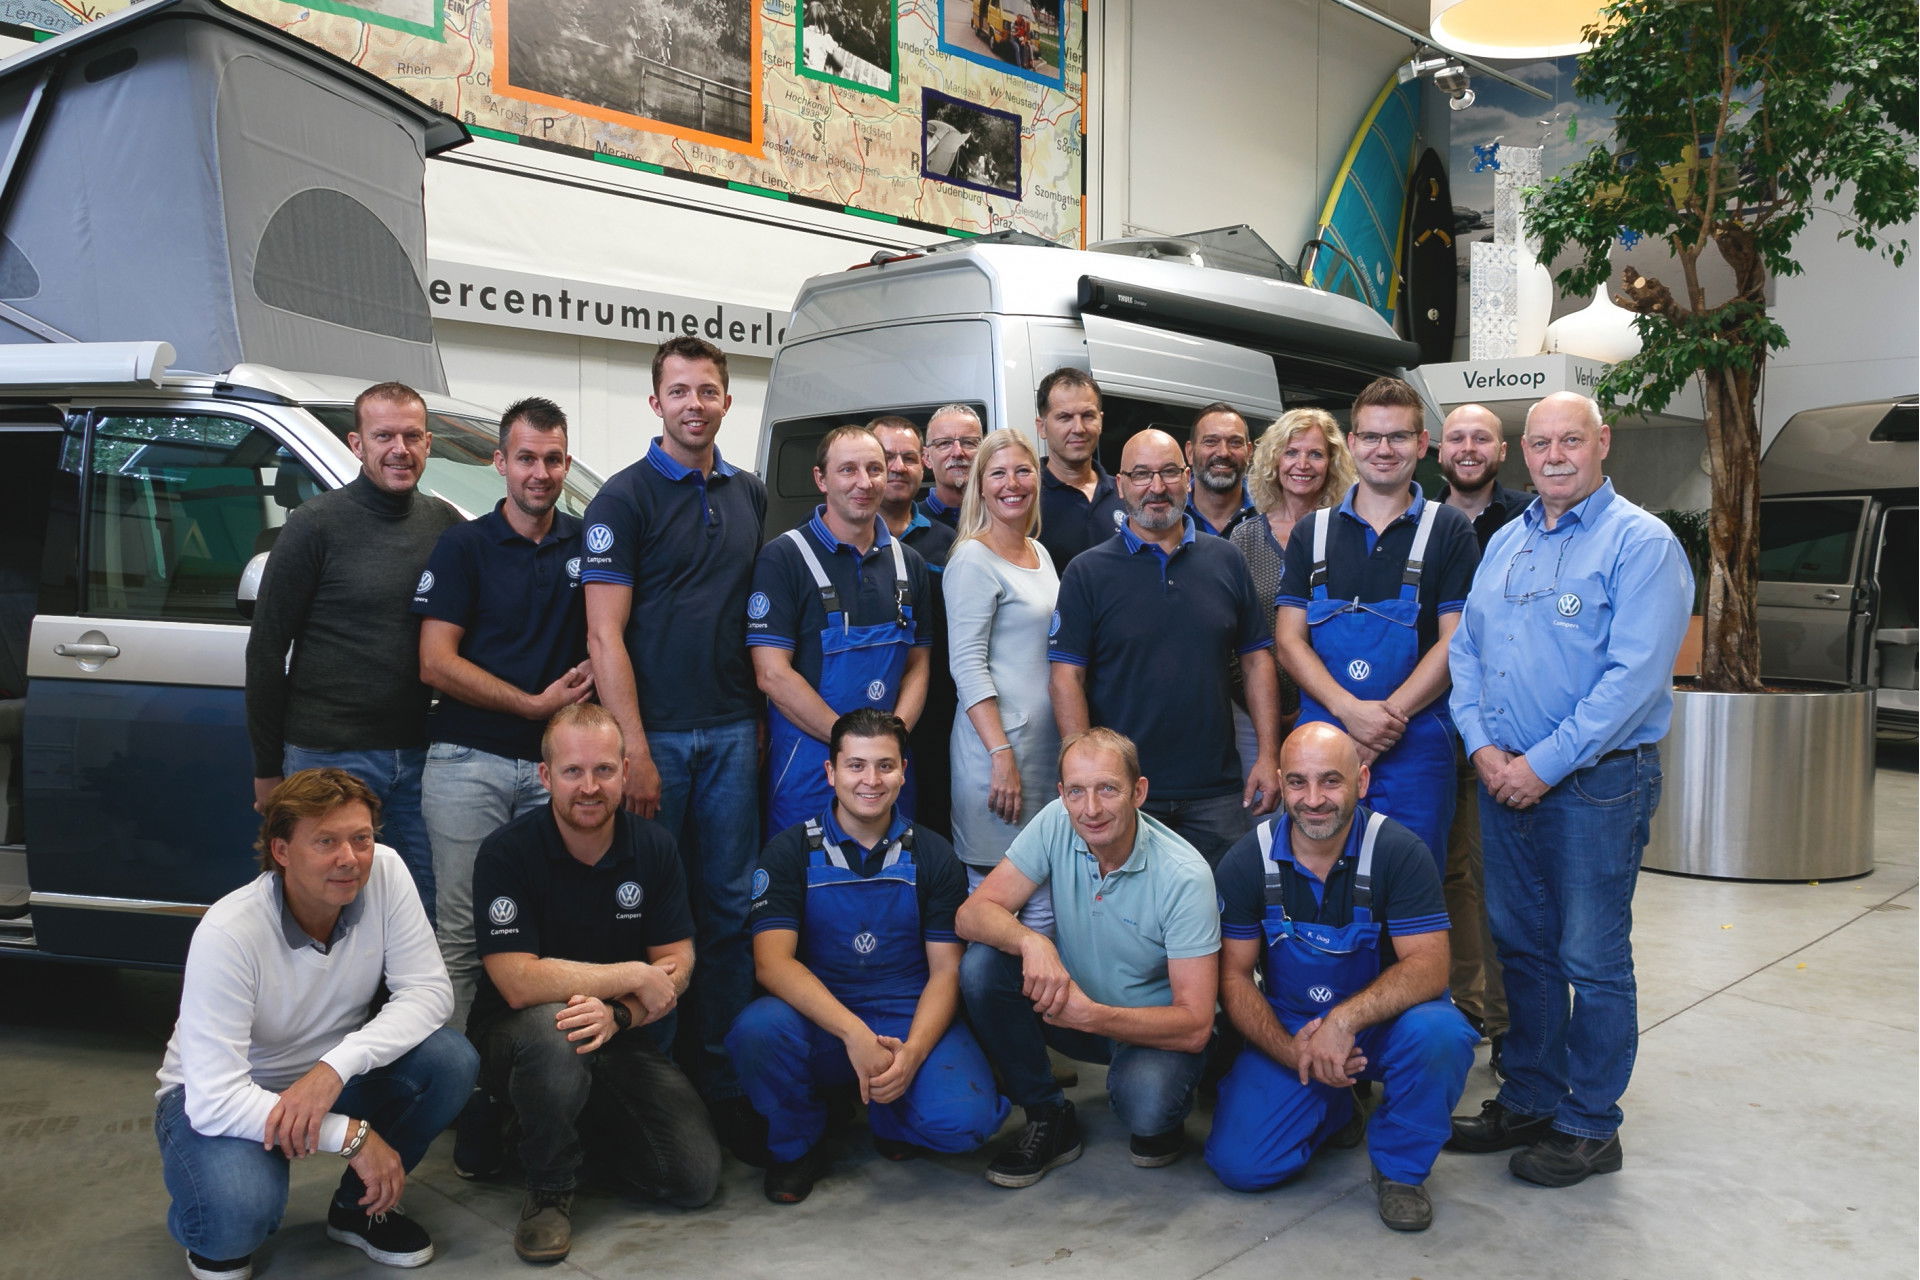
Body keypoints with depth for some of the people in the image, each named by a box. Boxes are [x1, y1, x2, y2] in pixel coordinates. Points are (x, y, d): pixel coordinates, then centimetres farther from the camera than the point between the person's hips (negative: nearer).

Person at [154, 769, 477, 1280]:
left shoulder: (384, 872, -18)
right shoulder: (228, 933, -29)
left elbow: (428, 991, -18)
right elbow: (214, 1099, -32)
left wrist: (336, 1066, -34)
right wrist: (351, 1134, -34)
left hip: (331, 1078, 4)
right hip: (217, 1097, -4)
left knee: (451, 1059, -23)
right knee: (238, 1212, -35)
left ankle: (360, 1206, 3)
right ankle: (214, 1239, 6)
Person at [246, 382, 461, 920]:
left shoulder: (446, 524, 7)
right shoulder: (316, 524, -5)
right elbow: (266, 648, -3)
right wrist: (266, 766, -3)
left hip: (419, 754, 4)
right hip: (329, 755, -4)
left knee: (428, 911, 9)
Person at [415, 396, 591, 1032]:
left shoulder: (587, 544, 10)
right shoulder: (463, 545, 2)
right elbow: (436, 663, -4)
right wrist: (536, 704, -8)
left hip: (556, 764, 3)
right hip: (469, 760, -2)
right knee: (461, 932, -1)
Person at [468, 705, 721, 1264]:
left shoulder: (654, 846, -3)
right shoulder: (508, 853, -16)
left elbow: (677, 965, -5)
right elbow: (519, 983, -25)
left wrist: (618, 1013, -25)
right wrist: (634, 976, -21)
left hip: (620, 1041, 4)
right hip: (517, 1038, -4)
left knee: (696, 1177, -11)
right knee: (554, 1026, -39)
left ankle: (586, 1122, 19)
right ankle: (549, 1189, -12)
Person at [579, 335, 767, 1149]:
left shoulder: (748, 497, 12)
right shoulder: (625, 498, -4)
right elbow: (606, 635, -9)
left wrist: (759, 719, 9)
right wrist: (634, 751, -15)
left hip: (731, 732, 5)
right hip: (654, 732, -4)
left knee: (730, 905, 8)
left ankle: (722, 1079, 18)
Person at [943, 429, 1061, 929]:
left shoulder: (1040, 554, 16)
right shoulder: (973, 560, -9)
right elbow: (967, 666, -15)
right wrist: (1002, 755, -21)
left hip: (1050, 744, 8)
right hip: (998, 743, -8)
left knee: (1046, 904, 11)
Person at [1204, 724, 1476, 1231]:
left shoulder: (1399, 852, -16)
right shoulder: (1246, 863, -8)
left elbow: (1428, 967, -21)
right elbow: (1233, 976, -5)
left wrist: (1345, 1020, -35)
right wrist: (1290, 1051, -20)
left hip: (1383, 1019, -1)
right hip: (1288, 1029, 2)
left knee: (1439, 1033, -35)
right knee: (1238, 1163, -15)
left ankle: (1400, 1167, -5)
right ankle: (1335, 1111, 19)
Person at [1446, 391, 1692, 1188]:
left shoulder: (1640, 543, -9)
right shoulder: (1505, 543, 13)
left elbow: (1636, 675, -18)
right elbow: (1466, 651, 13)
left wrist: (1546, 764, -18)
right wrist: (1482, 746, -3)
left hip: (1596, 783, -6)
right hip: (1504, 779, 6)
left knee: (1592, 959, 2)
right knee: (1521, 947, 14)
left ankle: (1590, 1127, 17)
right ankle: (1528, 1100, 28)